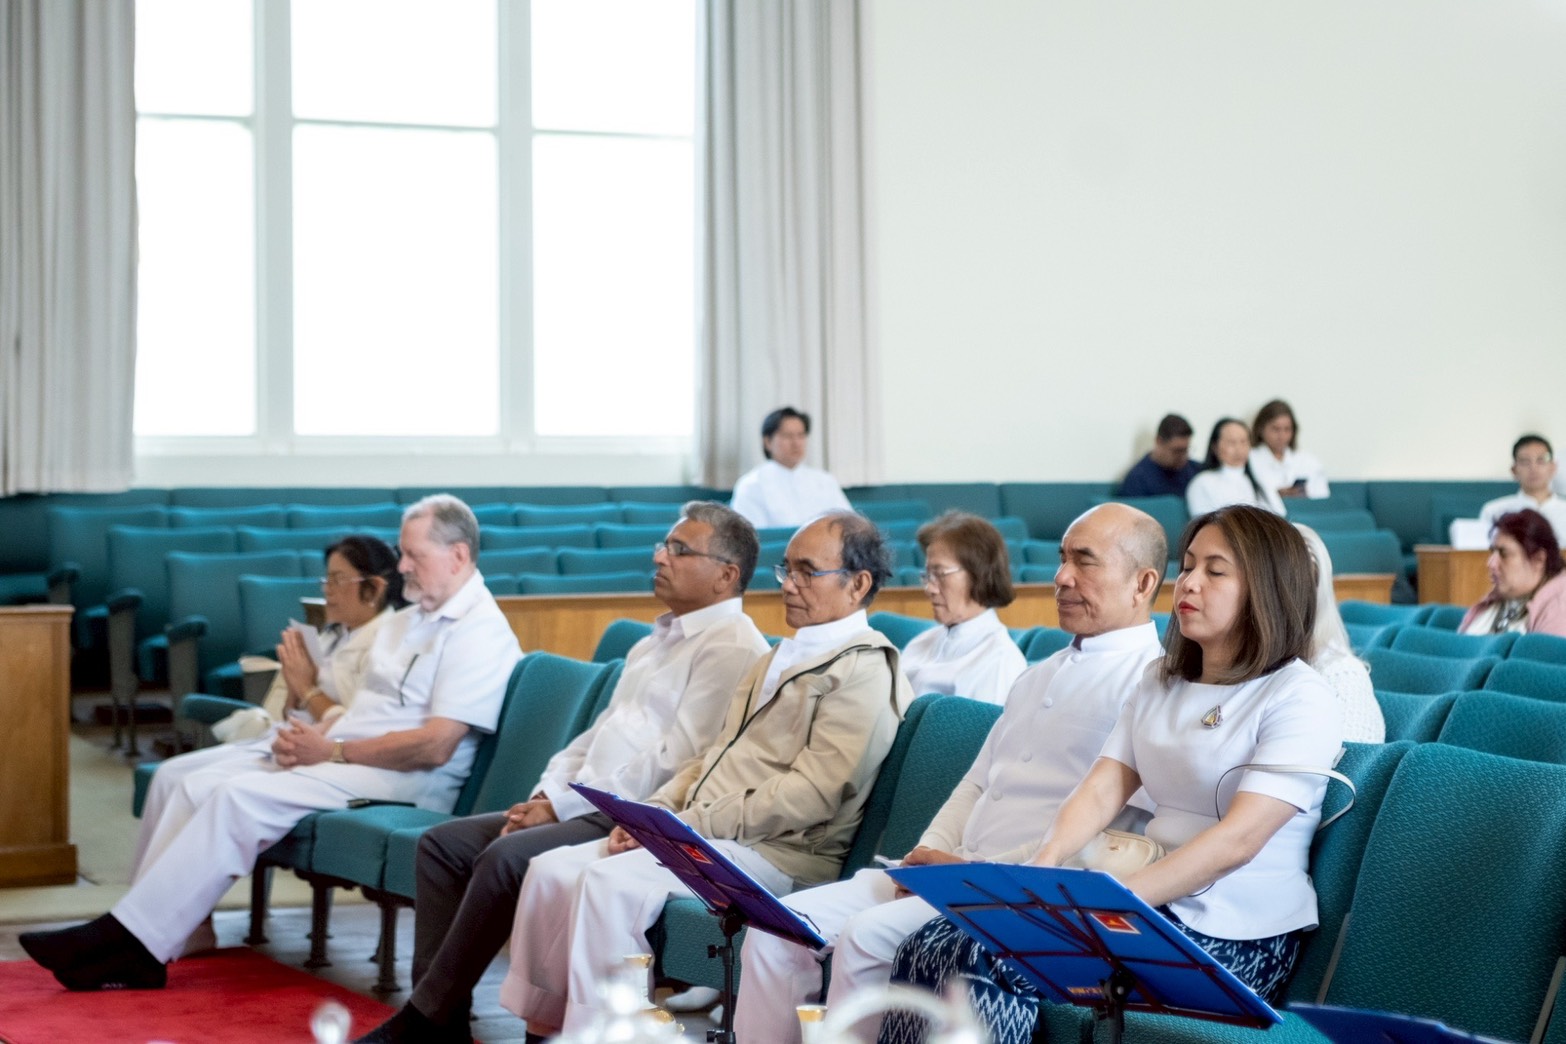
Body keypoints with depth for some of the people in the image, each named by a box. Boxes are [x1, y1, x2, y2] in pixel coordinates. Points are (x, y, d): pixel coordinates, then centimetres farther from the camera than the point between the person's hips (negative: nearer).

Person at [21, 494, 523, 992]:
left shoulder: (480, 631, -11)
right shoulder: (408, 620, 20)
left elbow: (435, 746, -20)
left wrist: (331, 751, -14)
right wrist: (307, 735, 0)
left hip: (403, 779, -10)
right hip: (333, 750, 10)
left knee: (240, 796, -27)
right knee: (179, 778, -2)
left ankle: (130, 942, -22)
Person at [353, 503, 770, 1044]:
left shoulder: (731, 647, -10)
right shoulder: (655, 643, 21)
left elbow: (677, 761, -18)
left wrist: (562, 806, -15)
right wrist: (544, 797, 4)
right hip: (587, 808, 10)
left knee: (506, 855, -27)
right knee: (443, 843, 1)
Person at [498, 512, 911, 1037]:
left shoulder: (865, 671, -8)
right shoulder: (779, 658, 22)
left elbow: (810, 795, -18)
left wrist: (691, 824, -17)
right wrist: (655, 811, 3)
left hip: (776, 852, -9)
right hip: (699, 834, 9)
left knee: (611, 882, -28)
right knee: (552, 870, -6)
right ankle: (540, 1022, 1)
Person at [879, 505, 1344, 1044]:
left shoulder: (1303, 698, -7)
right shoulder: (1162, 680, 17)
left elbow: (1239, 838, -19)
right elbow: (1101, 790, 6)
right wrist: (1044, 864, -15)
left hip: (1234, 937, -7)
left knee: (998, 963, -26)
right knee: (930, 948, -14)